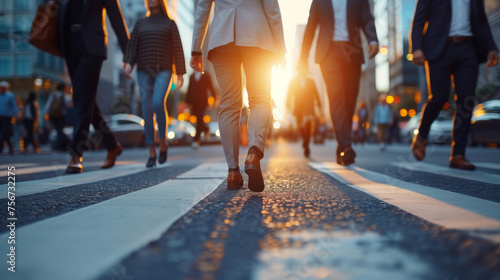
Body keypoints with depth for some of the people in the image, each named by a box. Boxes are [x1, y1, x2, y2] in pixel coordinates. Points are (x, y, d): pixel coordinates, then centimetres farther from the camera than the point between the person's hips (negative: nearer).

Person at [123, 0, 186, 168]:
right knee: (147, 111, -6)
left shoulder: (170, 23, 11)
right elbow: (133, 45, 5)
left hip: (163, 71, -3)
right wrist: (128, 63, -13)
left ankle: (163, 142, -8)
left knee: (158, 103, -27)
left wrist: (180, 74, 0)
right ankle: (152, 152, 1)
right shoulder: (141, 23, 18)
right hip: (144, 71, 3)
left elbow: (177, 49, 6)